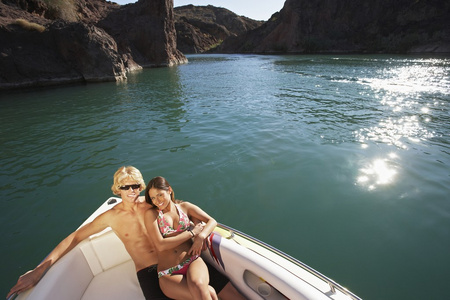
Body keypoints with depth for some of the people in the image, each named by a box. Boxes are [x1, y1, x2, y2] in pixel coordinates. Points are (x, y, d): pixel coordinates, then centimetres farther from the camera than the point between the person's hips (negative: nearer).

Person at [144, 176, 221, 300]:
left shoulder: (184, 207, 11)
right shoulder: (151, 214, 5)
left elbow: (212, 221, 8)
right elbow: (160, 245, -6)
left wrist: (201, 236, -12)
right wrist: (191, 234, -7)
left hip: (193, 262, 2)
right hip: (168, 274, -2)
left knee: (197, 284, -32)